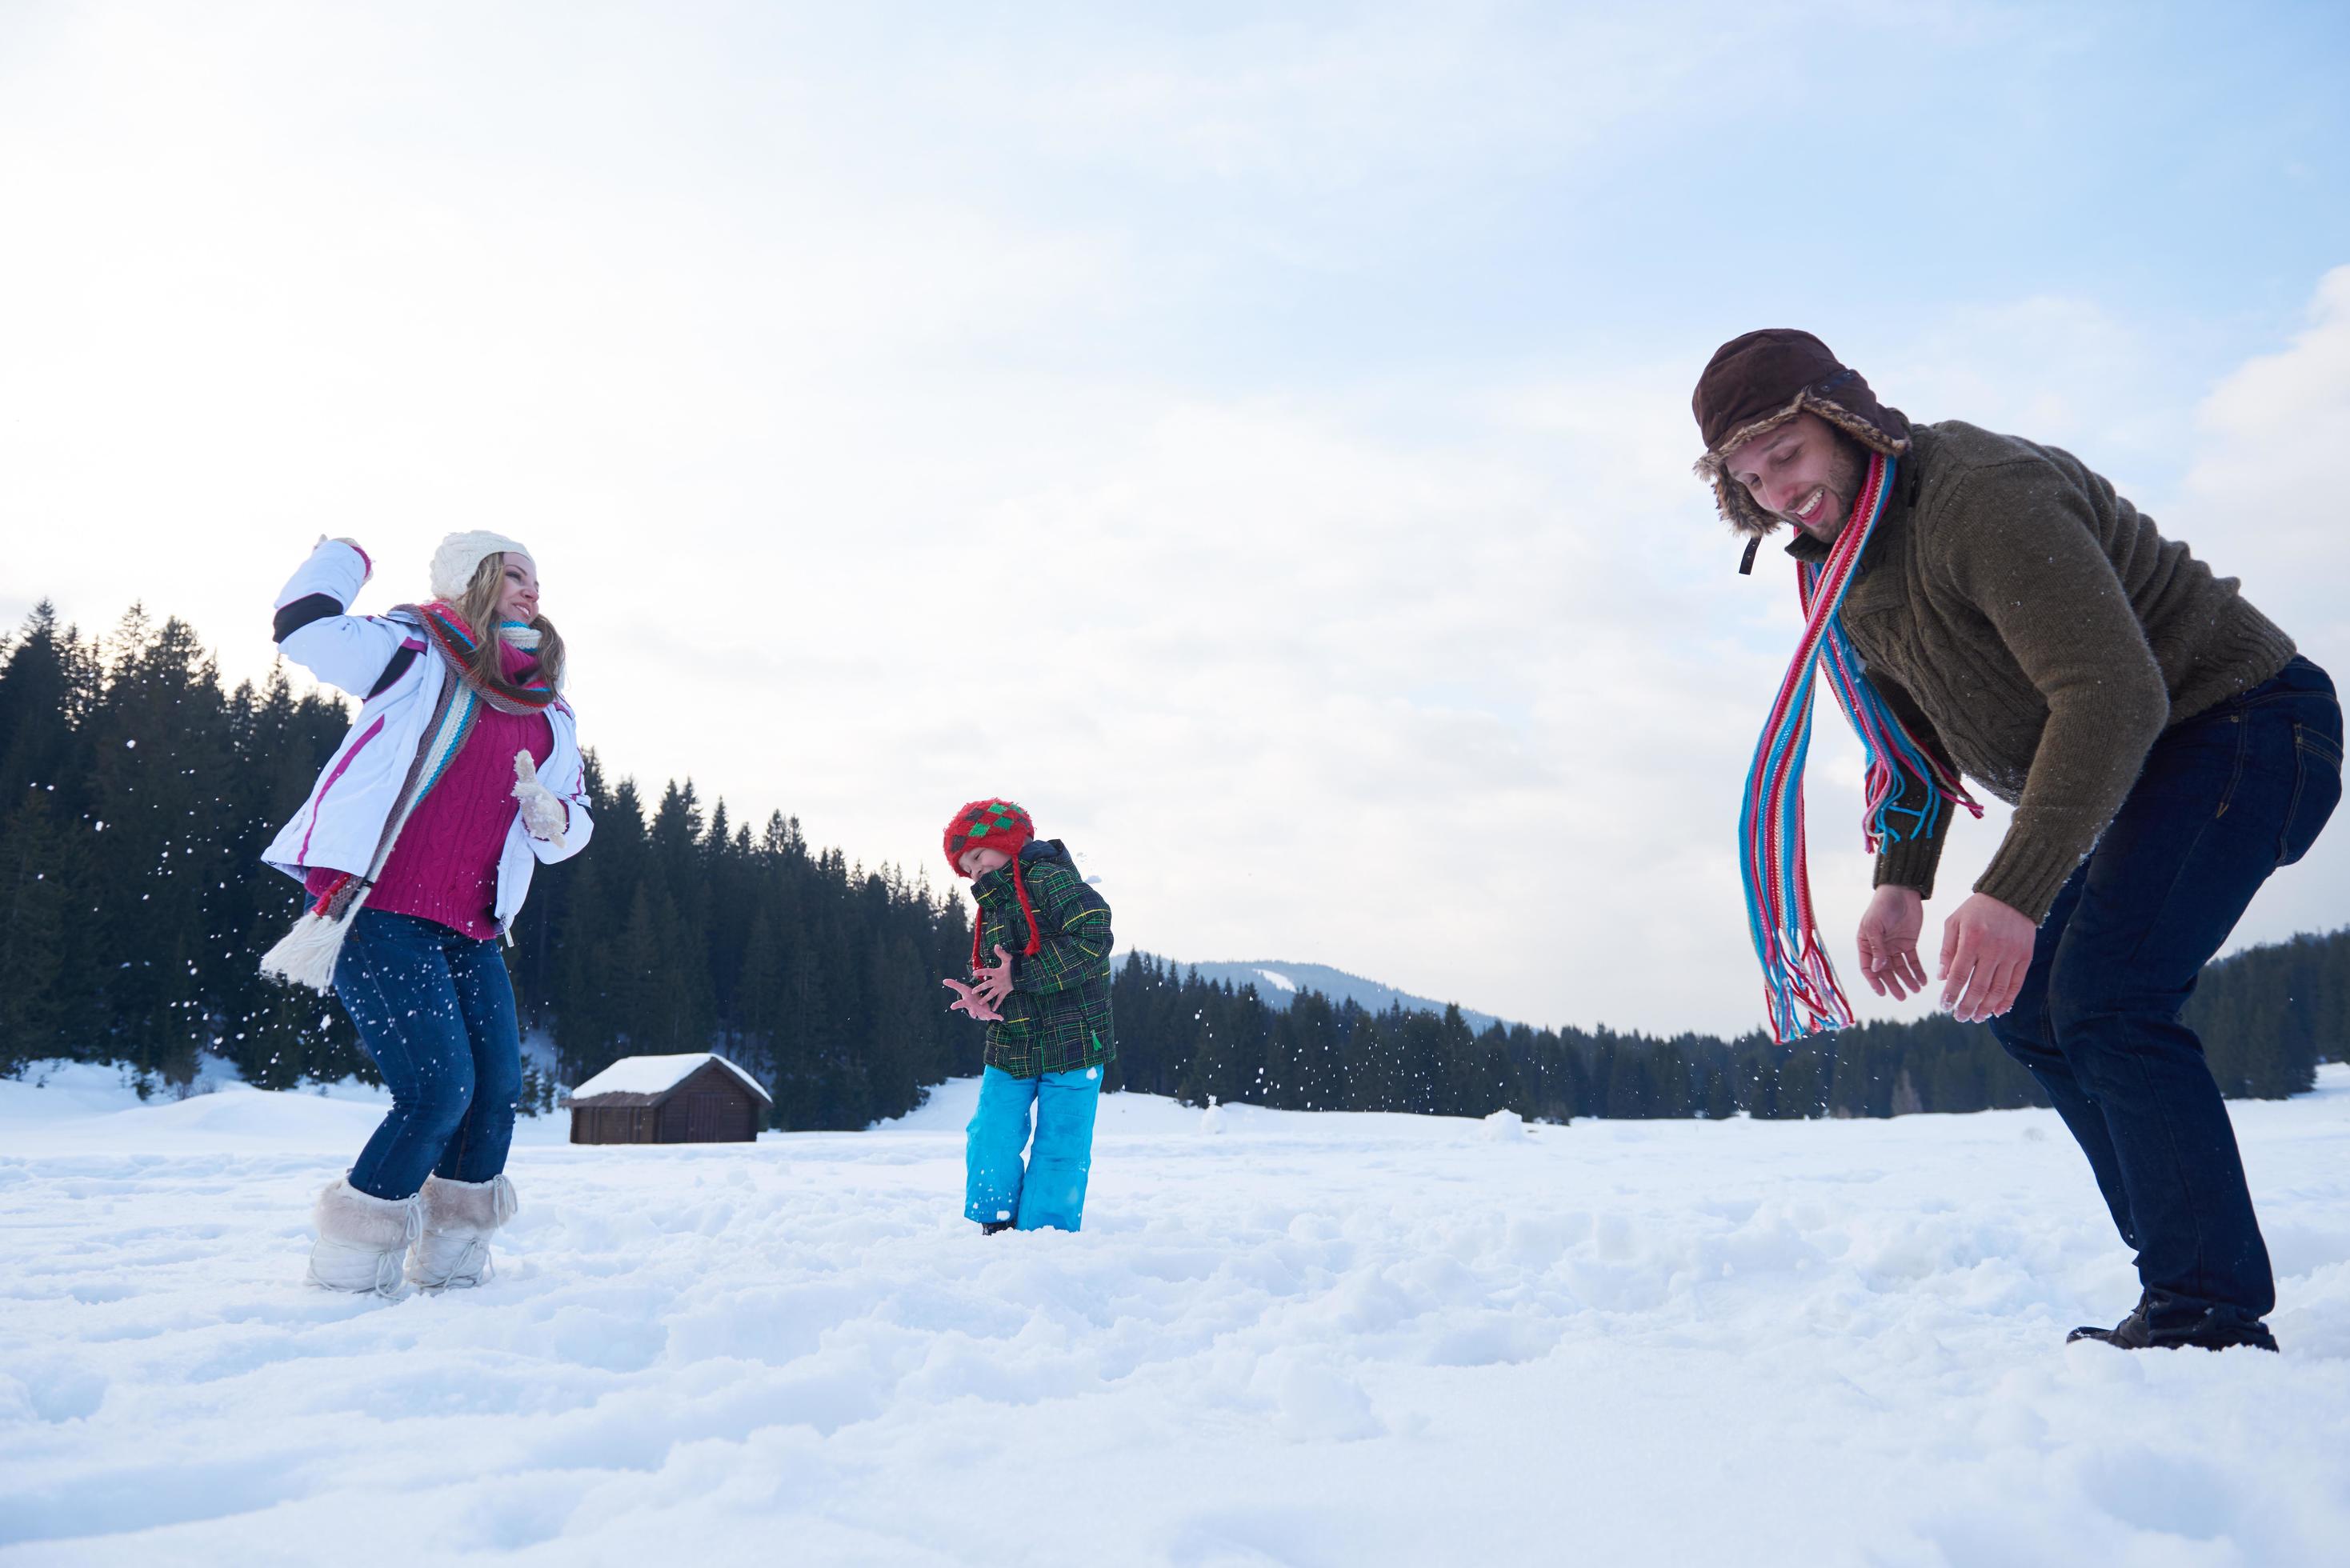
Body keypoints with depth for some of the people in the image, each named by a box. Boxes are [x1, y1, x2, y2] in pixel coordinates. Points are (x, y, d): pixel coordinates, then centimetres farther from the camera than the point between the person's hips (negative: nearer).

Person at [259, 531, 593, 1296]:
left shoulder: (549, 717, 14)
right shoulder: (417, 653, -3)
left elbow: (572, 823, 22)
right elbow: (304, 626, -18)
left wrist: (550, 816, -2)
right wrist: (345, 556, -1)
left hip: (466, 930, 7)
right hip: (373, 909, -7)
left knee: (496, 1089, 2)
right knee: (439, 1088, -14)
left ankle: (451, 1261, 22)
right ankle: (352, 1266, 5)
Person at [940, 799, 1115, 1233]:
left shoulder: (1048, 877, -11)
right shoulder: (990, 909, 15)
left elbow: (1092, 938, -23)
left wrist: (1019, 974, -20)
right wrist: (979, 999, -7)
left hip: (1072, 1041, -7)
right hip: (1010, 1047, 7)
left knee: (1060, 1149, 0)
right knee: (989, 1139, 3)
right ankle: (996, 1225, 21)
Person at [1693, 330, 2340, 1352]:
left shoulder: (1982, 495, -27)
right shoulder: (1843, 562, 3)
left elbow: (2114, 693, -37)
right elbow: (1917, 729, 13)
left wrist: (2012, 894, -44)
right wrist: (1900, 883, 1)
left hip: (2244, 725, -10)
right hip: (2142, 773, 10)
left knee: (2105, 1000, -22)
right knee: (2027, 1005, 8)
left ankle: (2212, 1314, -11)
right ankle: (2186, 1280, 16)